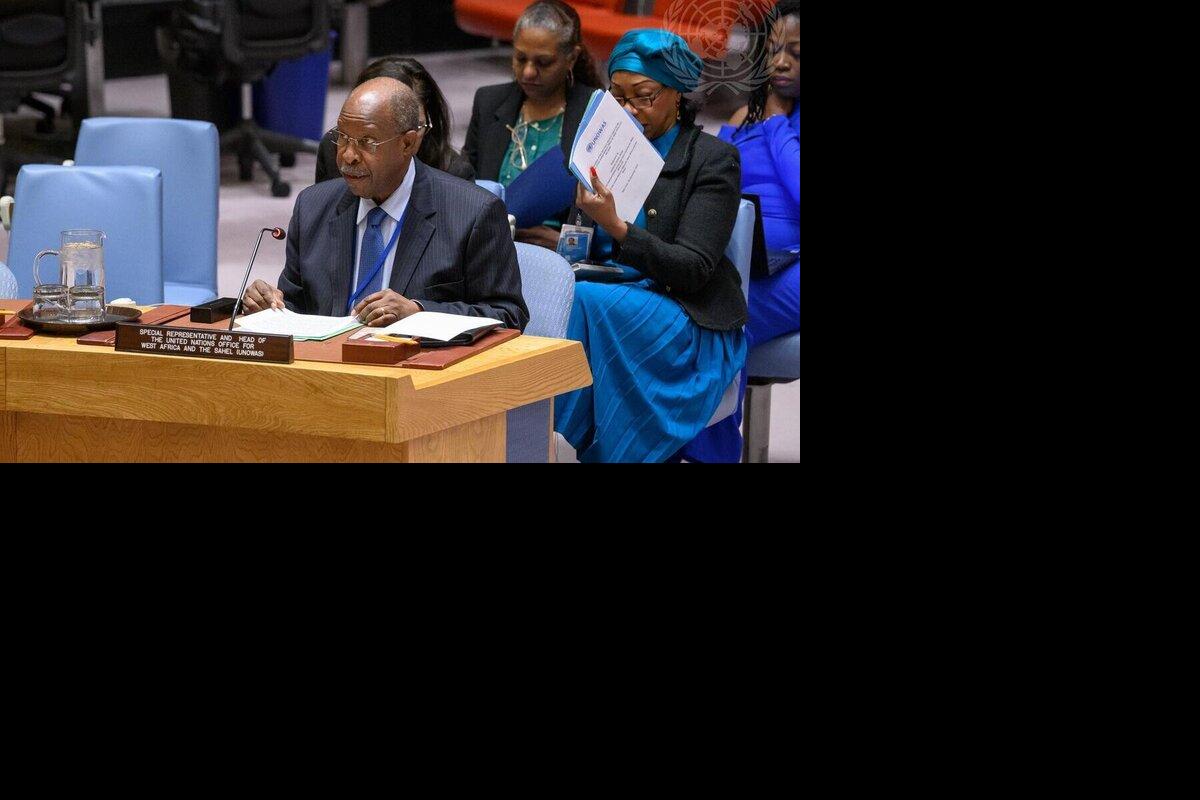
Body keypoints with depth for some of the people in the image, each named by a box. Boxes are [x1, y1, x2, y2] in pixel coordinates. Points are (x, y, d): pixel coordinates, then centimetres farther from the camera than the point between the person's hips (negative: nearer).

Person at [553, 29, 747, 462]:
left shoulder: (713, 159, -4)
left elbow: (692, 269, -14)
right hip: (605, 295, 5)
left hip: (687, 323, -4)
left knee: (585, 301, -33)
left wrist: (616, 227, -28)